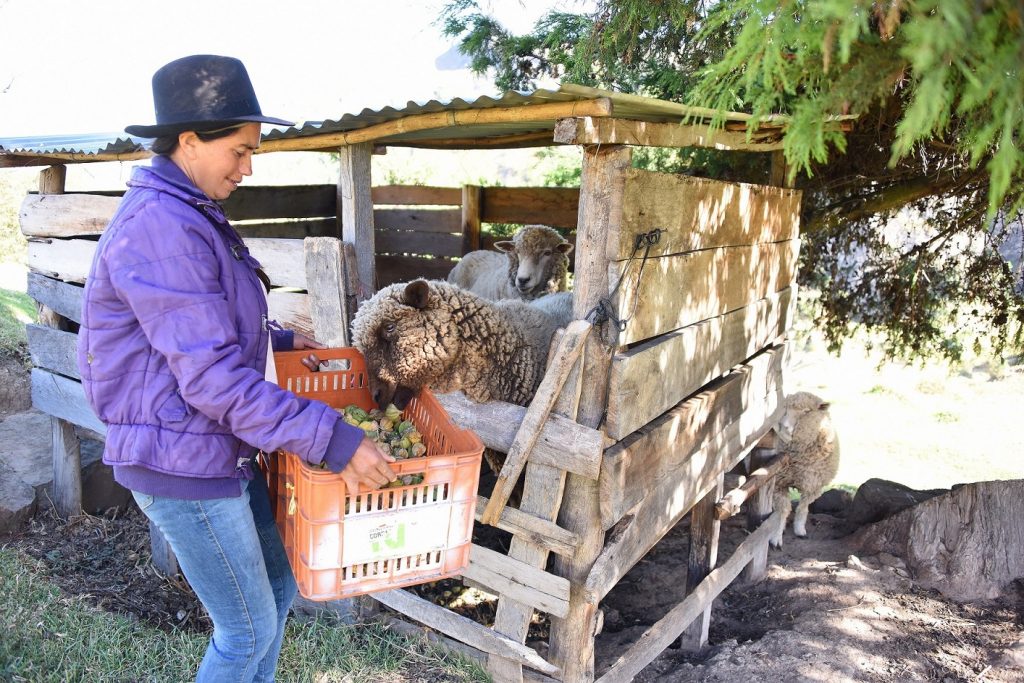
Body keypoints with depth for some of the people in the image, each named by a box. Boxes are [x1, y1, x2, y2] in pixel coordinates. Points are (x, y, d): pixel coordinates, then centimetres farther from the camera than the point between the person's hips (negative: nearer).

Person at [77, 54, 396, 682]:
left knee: (278, 588, 20)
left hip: (221, 453, 10)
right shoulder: (160, 230, -23)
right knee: (249, 630, 6)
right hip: (181, 464, -10)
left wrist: (280, 340, 16)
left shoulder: (192, 216, 10)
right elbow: (211, 377, -28)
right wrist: (331, 440, -28)